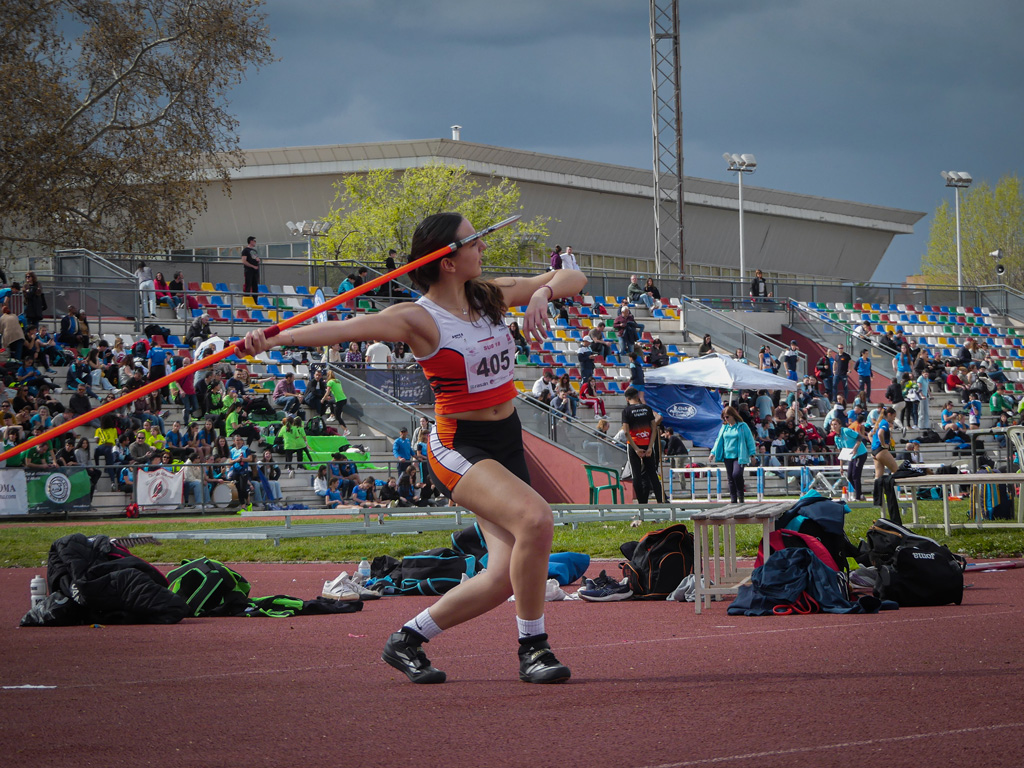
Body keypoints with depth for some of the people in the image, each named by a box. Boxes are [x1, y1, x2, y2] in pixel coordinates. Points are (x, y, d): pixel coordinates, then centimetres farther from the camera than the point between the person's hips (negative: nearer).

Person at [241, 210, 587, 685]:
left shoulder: (493, 296, 7)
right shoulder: (419, 318, -13)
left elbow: (573, 279, 12)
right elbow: (348, 329, -26)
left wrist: (543, 292, -11)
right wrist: (275, 338, -41)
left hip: (508, 445, 7)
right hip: (458, 449, -7)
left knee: (505, 578, -1)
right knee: (535, 519, -32)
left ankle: (409, 639, 19)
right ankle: (533, 647, -16)